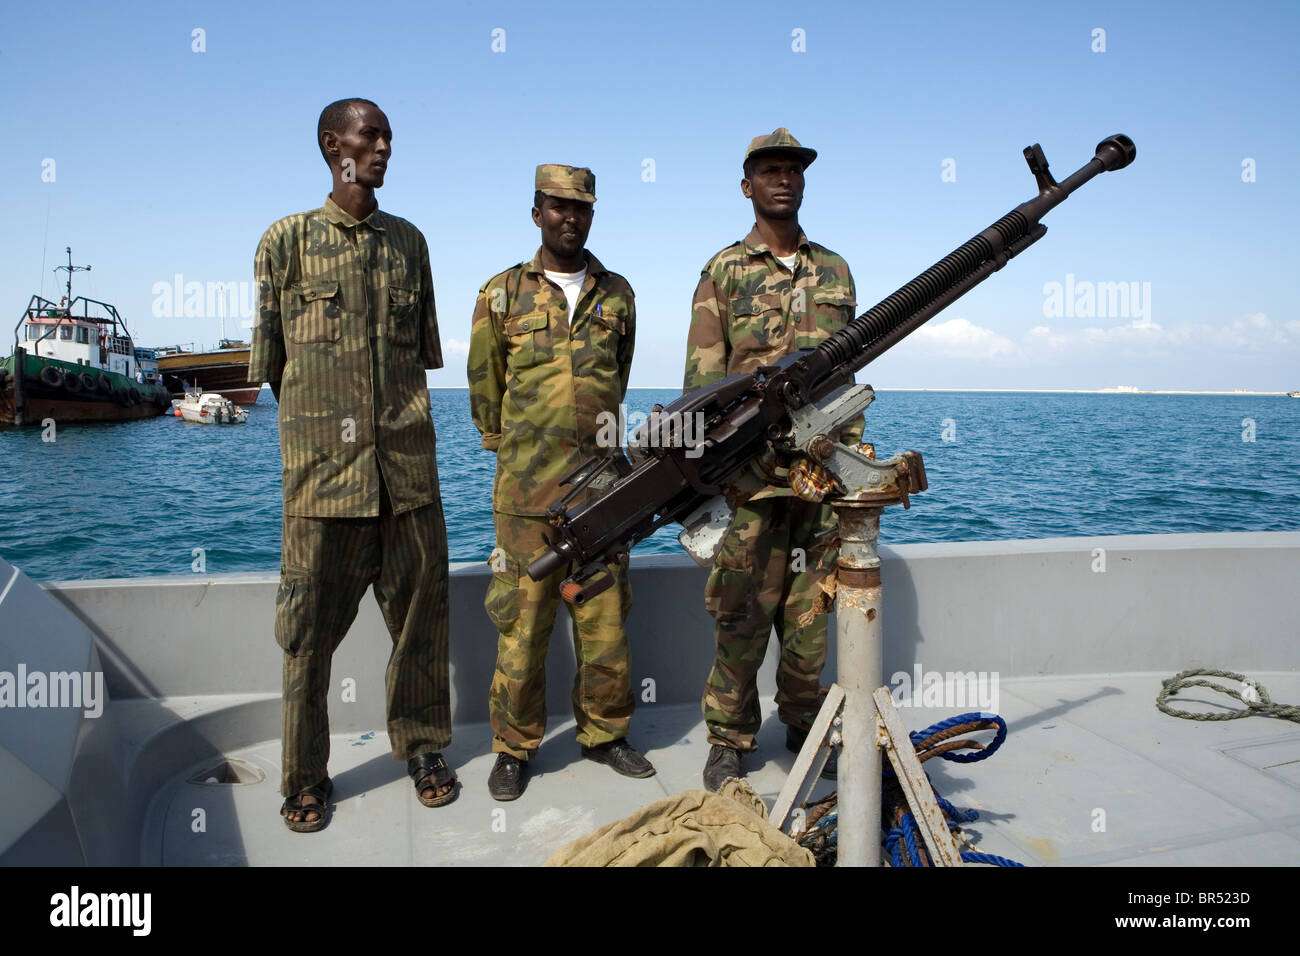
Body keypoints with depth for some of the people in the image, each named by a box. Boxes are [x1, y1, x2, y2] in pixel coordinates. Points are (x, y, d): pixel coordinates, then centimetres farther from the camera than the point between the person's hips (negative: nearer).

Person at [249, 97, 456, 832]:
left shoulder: (410, 241, 12)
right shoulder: (288, 240, 5)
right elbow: (270, 360, 5)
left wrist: (402, 425, 10)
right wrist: (320, 426, 3)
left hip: (407, 461, 3)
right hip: (323, 467, -2)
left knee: (421, 610, 8)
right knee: (312, 623, 4)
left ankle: (423, 746, 26)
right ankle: (306, 778, 18)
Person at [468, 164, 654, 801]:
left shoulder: (617, 295, 11)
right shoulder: (502, 294, 4)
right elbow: (484, 389, 12)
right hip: (526, 492, -2)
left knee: (605, 621, 8)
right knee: (521, 622, 2)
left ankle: (604, 733, 27)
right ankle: (514, 747, 19)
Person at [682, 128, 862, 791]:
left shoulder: (834, 270, 16)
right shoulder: (724, 270, 5)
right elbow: (703, 376, -1)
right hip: (749, 464, -3)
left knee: (810, 605, 9)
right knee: (742, 607, 0)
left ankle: (804, 724, 26)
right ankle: (729, 738, 15)